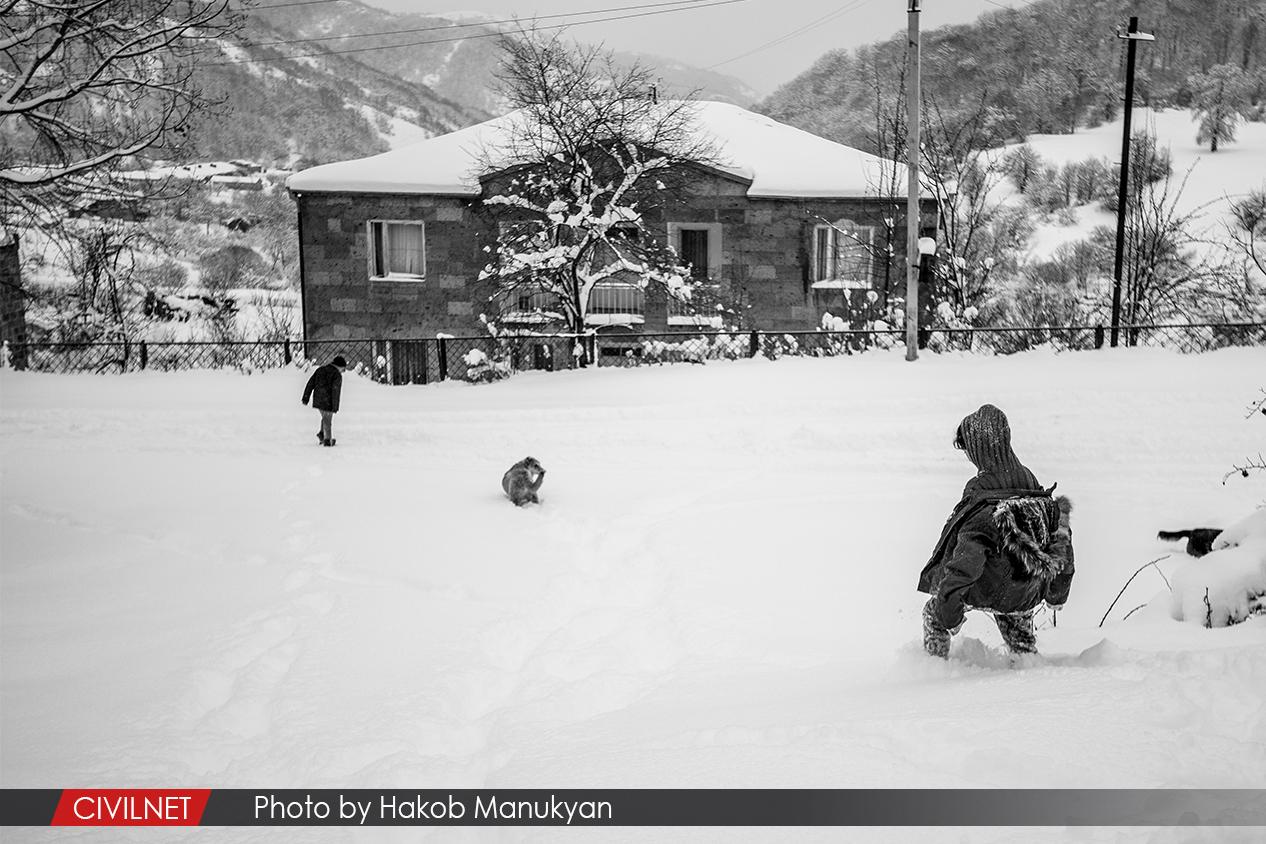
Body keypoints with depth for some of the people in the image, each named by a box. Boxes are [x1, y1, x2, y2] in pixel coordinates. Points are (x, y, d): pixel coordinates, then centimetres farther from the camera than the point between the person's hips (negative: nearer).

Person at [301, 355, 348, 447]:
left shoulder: (320, 370, 9)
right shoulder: (337, 375, -11)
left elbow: (310, 383, 9)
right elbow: (336, 391, -16)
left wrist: (306, 397, 12)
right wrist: (335, 407, -15)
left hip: (317, 400, 6)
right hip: (327, 401, -5)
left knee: (325, 417, 25)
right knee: (327, 419, 8)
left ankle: (322, 434, 13)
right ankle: (327, 439, 11)